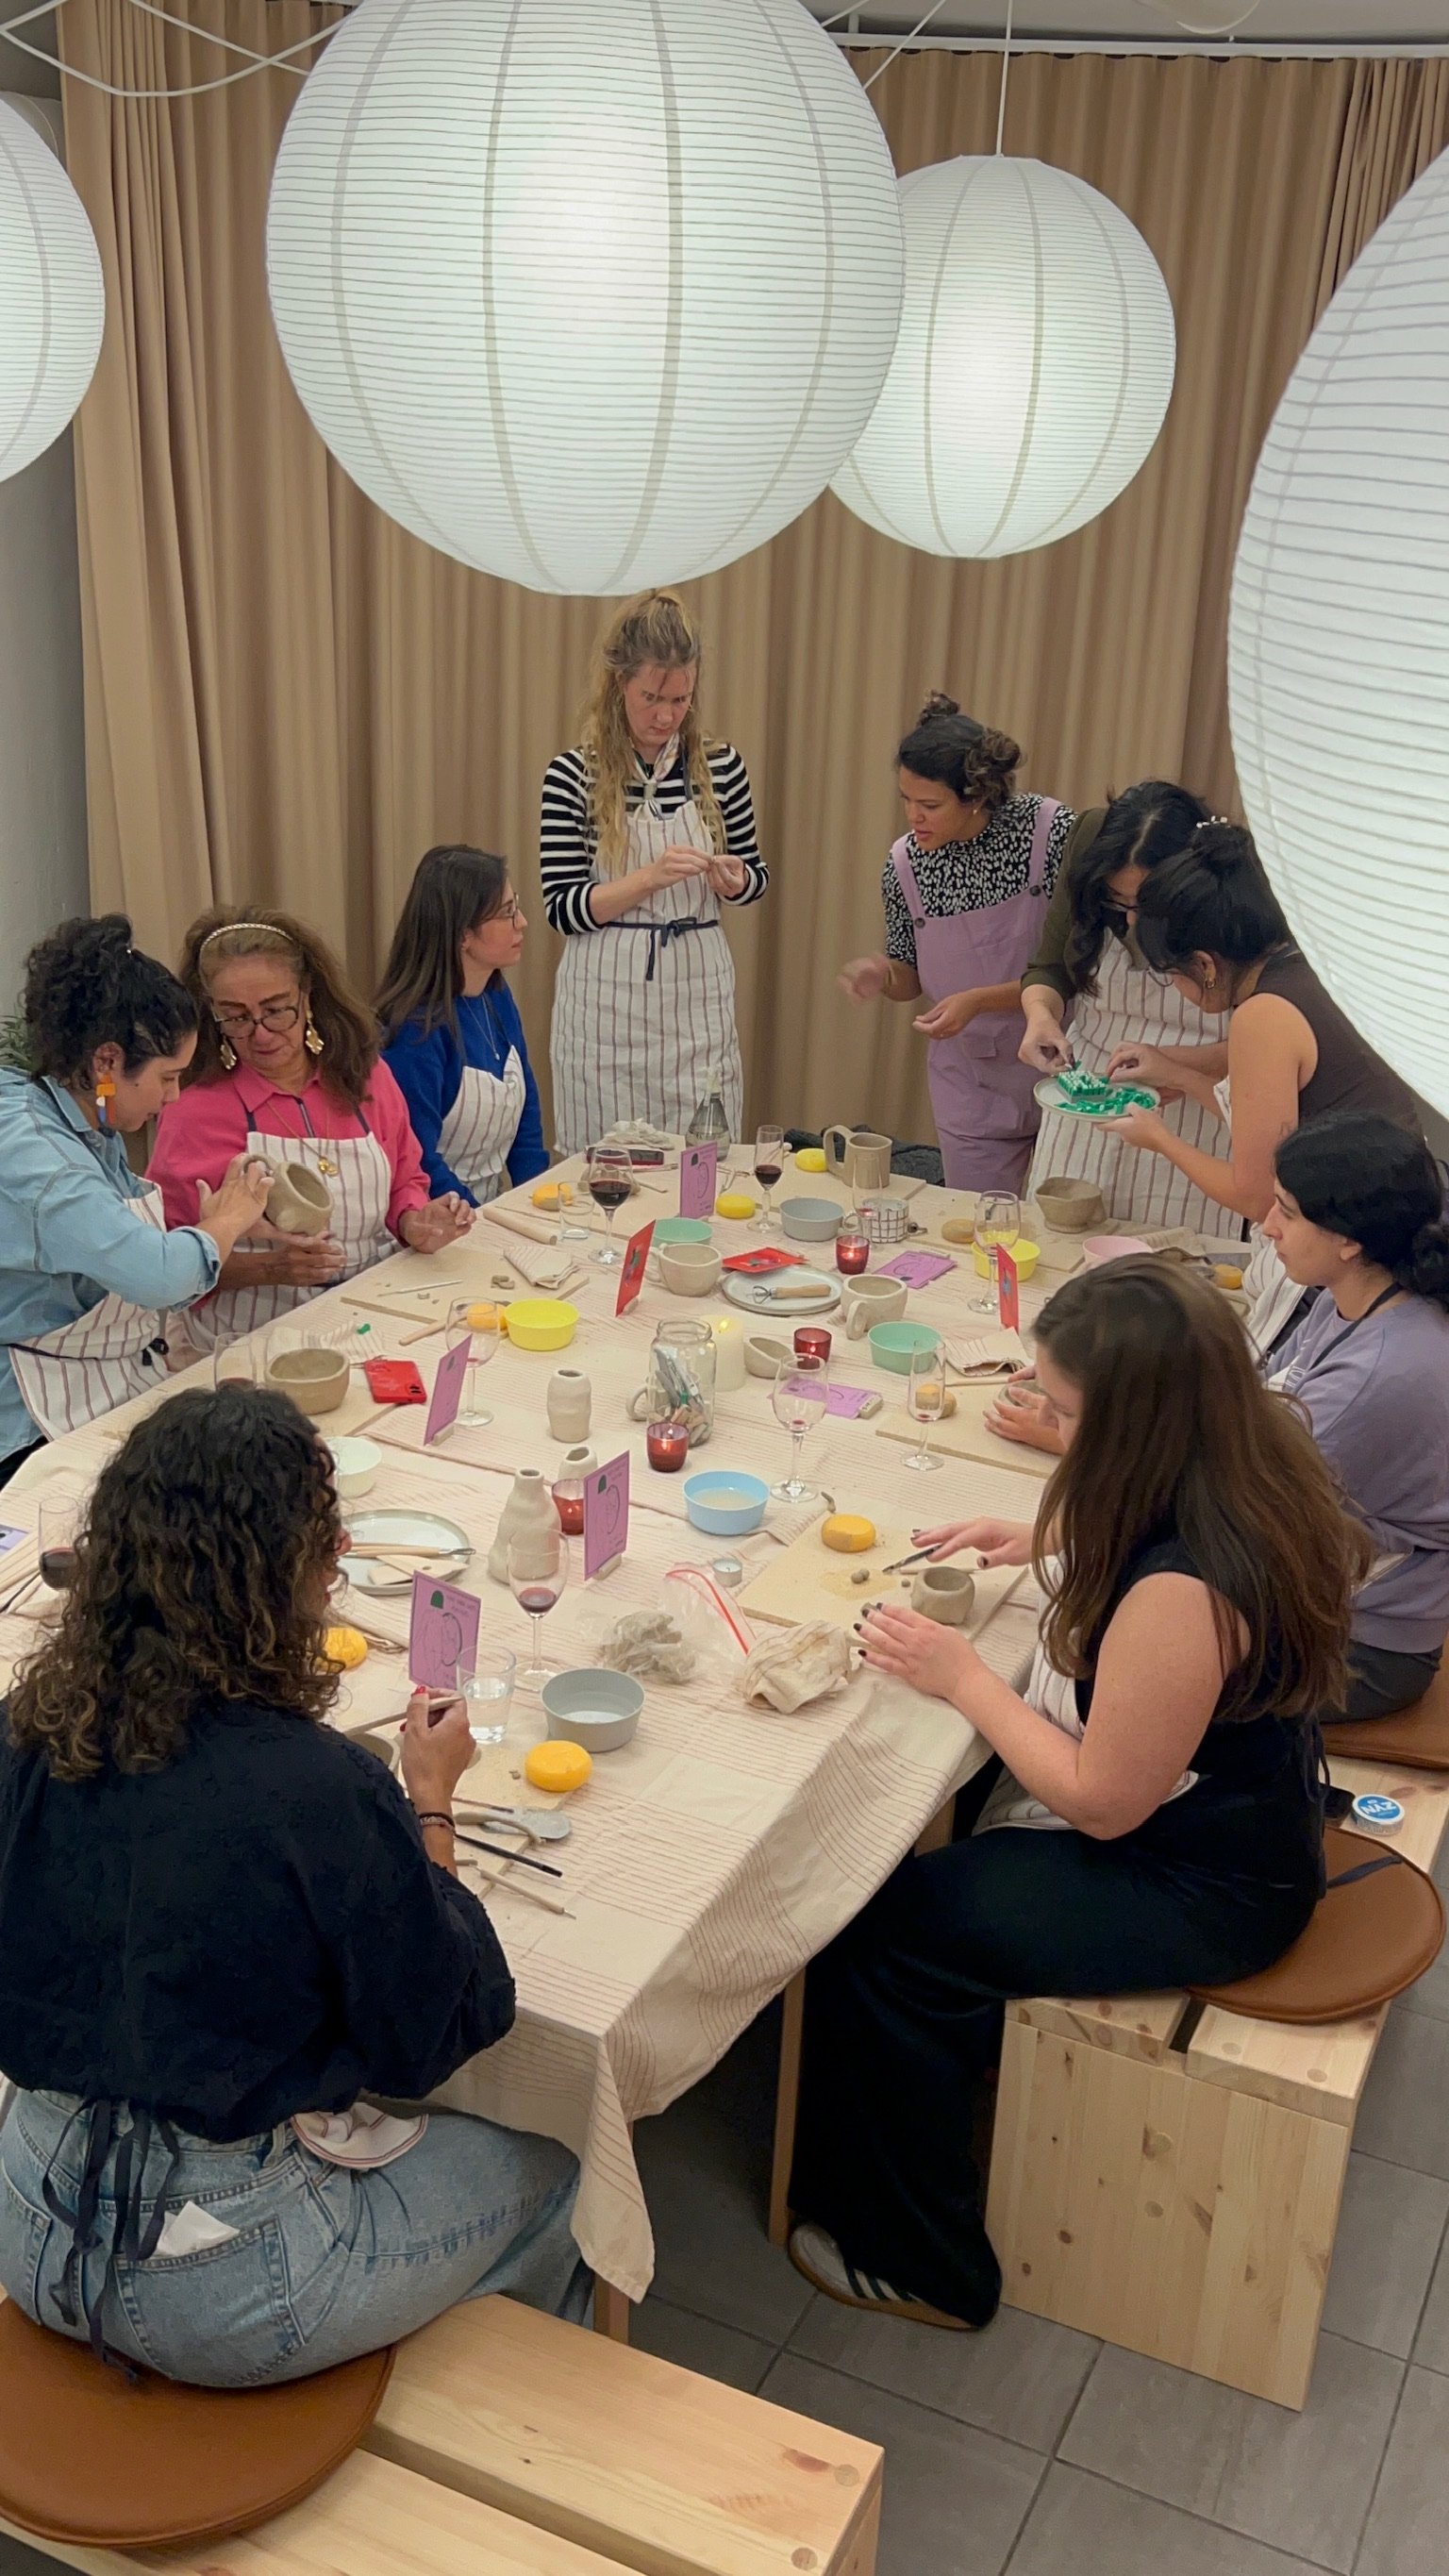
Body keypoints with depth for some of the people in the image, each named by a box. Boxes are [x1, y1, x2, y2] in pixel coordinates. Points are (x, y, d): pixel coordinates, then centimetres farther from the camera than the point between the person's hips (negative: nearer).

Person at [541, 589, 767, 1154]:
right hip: (608, 998, -2)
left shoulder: (720, 765, 3)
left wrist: (735, 881, -8)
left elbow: (756, 872, 15)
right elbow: (561, 907, -8)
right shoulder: (573, 775, -6)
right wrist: (650, 877, -20)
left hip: (697, 995, 2)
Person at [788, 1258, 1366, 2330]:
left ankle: (914, 2264, 15)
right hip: (1237, 1808, 9)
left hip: (1198, 1889, -9)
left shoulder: (1180, 1594, -37)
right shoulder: (1256, 1464, -10)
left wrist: (963, 1676, -17)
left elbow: (1103, 1802, -25)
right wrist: (1046, 1543, 0)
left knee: (882, 1938, -5)